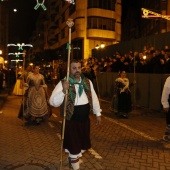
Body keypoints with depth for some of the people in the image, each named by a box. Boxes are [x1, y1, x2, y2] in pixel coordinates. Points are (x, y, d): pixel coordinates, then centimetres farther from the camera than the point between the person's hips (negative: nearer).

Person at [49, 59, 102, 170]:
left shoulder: (87, 82, 3)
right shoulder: (63, 83, -14)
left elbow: (94, 98, 12)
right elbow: (53, 102, -22)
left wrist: (98, 113, 12)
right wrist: (63, 91, -36)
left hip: (85, 119, 6)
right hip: (71, 120, -6)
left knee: (84, 145, 22)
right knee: (74, 146, 7)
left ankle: (73, 159, 52)